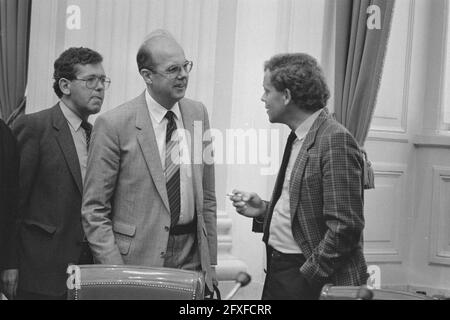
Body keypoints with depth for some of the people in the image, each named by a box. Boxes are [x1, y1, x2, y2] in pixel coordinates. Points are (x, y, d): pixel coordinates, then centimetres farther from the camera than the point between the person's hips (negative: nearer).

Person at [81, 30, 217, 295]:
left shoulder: (198, 113, 6)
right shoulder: (114, 124, -9)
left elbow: (207, 196, 11)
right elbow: (94, 209, -6)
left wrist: (211, 263, 8)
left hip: (191, 257, 4)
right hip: (138, 260, -4)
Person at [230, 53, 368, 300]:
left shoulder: (335, 140, -16)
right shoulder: (298, 138, 12)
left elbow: (345, 226, -19)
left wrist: (308, 275, -15)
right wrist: (264, 211, 5)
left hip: (312, 282, -8)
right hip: (276, 272, 8)